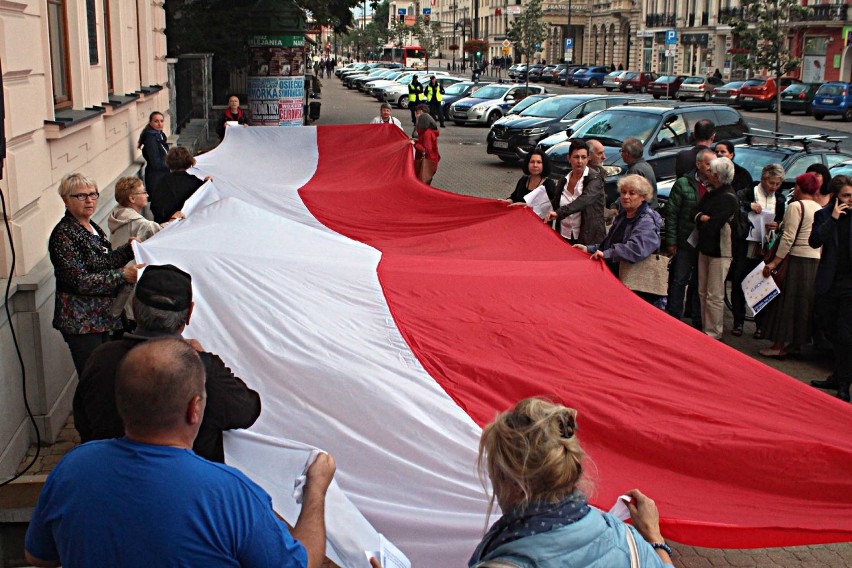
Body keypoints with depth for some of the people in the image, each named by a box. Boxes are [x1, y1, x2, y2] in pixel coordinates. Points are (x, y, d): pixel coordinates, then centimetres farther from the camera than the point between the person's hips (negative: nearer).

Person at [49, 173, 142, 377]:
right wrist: (123, 275, -23)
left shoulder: (93, 228, 11)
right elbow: (79, 281, -21)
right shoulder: (63, 234, -15)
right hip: (80, 322, -9)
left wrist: (129, 249, 6)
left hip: (102, 317, 9)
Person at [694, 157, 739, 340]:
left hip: (720, 251, -9)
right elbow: (696, 211, 12)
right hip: (705, 248, 9)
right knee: (703, 293, 15)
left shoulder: (728, 198, -18)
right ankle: (706, 330, 26)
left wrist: (702, 219, -3)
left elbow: (711, 226, -23)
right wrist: (701, 217, -10)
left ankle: (713, 334, 5)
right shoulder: (710, 191, 9)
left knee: (714, 297, -3)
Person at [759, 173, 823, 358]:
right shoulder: (820, 209, 12)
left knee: (786, 302, -1)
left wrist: (774, 262, -15)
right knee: (803, 302, 13)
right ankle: (796, 342, 20)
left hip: (796, 259, -7)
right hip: (815, 261, 7)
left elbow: (789, 237, -16)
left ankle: (779, 346, 2)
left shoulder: (796, 206, -10)